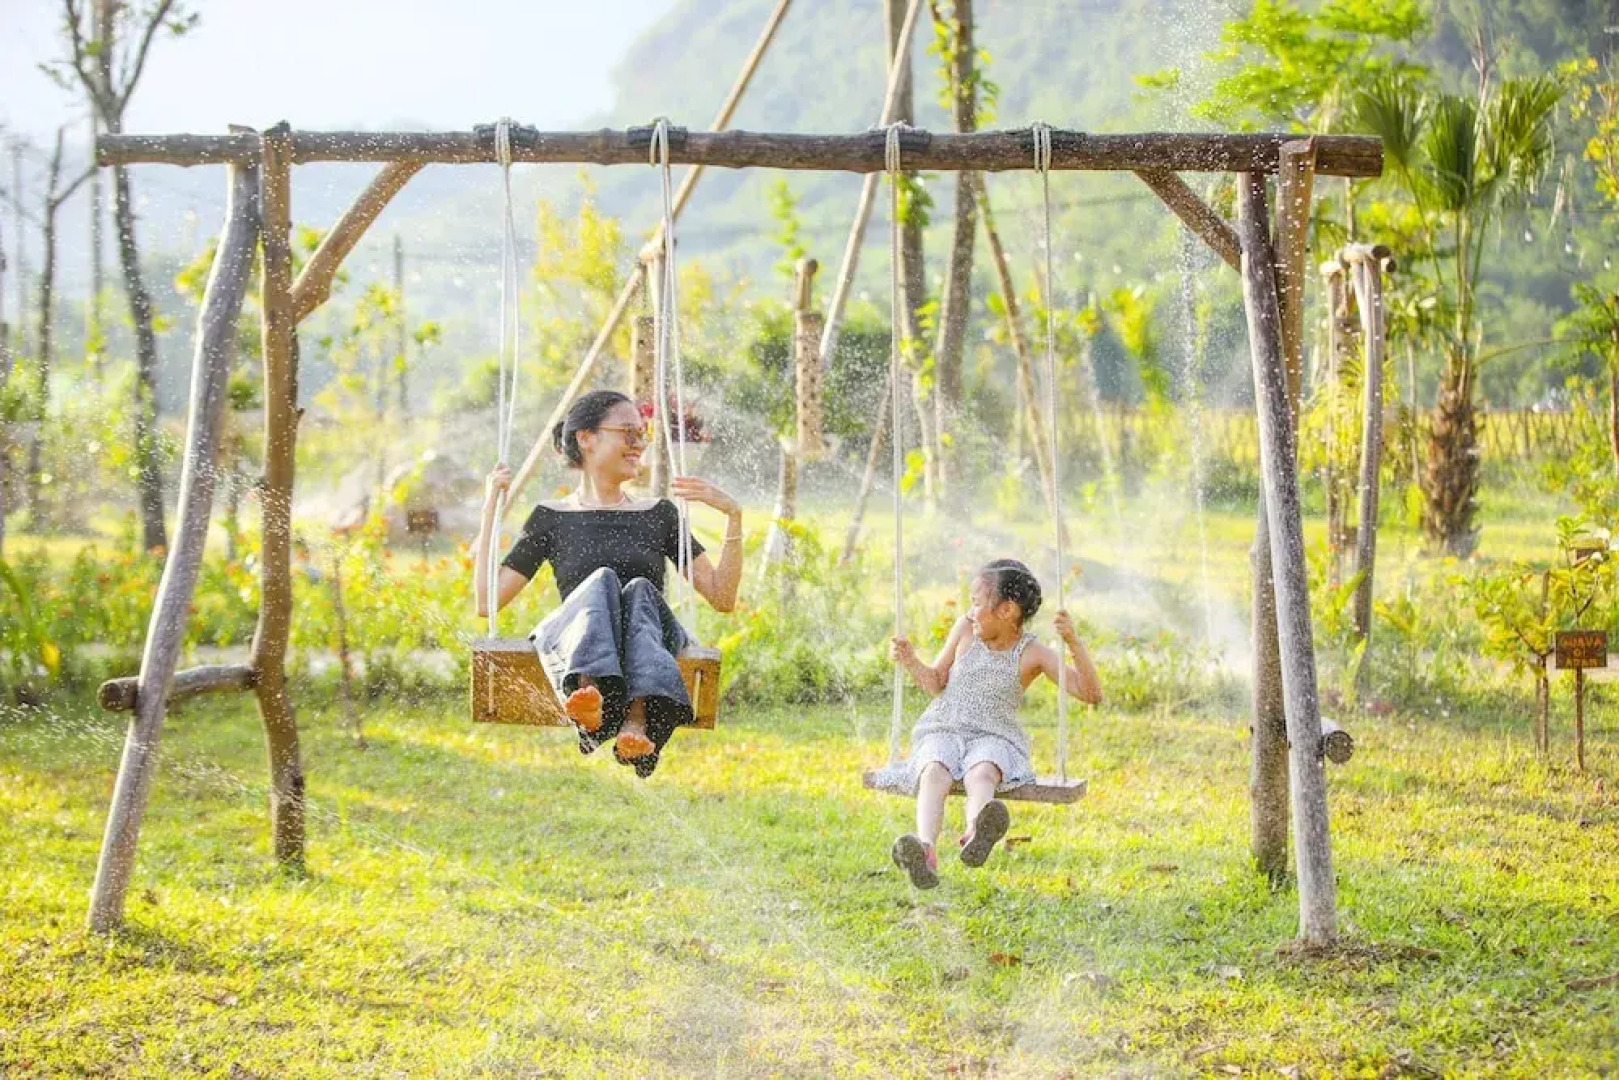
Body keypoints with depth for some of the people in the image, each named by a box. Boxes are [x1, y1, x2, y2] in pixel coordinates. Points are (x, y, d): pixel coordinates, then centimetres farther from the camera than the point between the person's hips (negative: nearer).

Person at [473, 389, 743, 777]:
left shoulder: (659, 514, 22)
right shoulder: (551, 518, 18)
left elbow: (722, 598, 14)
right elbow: (487, 602, 10)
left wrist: (733, 516, 3)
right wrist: (490, 510, 9)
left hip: (654, 636, 1)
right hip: (572, 639, -1)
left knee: (639, 589, -33)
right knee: (602, 580, -33)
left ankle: (638, 721, -61)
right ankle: (589, 691, -64)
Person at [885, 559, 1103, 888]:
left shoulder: (1033, 654, 0)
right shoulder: (965, 629, 9)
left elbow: (1091, 694, -7)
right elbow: (936, 682, 18)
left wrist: (1074, 642, -19)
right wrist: (911, 662, -2)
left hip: (993, 738, -2)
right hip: (944, 730, 2)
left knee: (981, 774, -38)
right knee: (935, 772, -34)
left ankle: (975, 835, -73)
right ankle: (925, 851, -63)